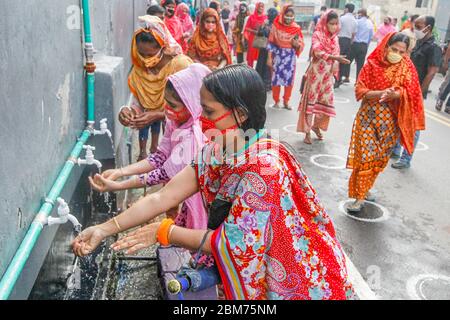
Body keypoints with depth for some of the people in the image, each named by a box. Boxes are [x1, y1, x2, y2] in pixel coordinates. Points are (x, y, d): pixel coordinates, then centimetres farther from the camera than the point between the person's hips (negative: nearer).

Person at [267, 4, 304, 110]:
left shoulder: (297, 28, -2)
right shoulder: (276, 26, -4)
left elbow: (301, 45, 2)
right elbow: (271, 43, -1)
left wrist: (297, 44, -20)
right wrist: (270, 58, -5)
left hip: (291, 57, 1)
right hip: (278, 55, -1)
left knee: (289, 79, 3)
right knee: (276, 78, 1)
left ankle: (286, 101, 18)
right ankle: (276, 101, 16)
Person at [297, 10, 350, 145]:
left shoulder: (335, 38, 10)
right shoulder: (317, 34, -8)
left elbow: (335, 55, 17)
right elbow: (318, 52, -24)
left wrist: (335, 72, 14)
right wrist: (335, 57, -34)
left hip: (328, 74, 6)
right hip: (316, 72, -6)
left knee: (326, 102, 6)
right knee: (311, 101, -2)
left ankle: (316, 126, 27)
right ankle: (307, 132, 4)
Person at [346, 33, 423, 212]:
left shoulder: (407, 67, 0)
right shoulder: (372, 64, -4)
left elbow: (409, 91, -5)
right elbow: (360, 90, -8)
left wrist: (395, 94, -26)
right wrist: (382, 92, -22)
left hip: (391, 119, 2)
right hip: (369, 116, -2)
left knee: (380, 157, 9)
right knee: (365, 156, -4)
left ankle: (365, 187, 28)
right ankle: (360, 196, 5)